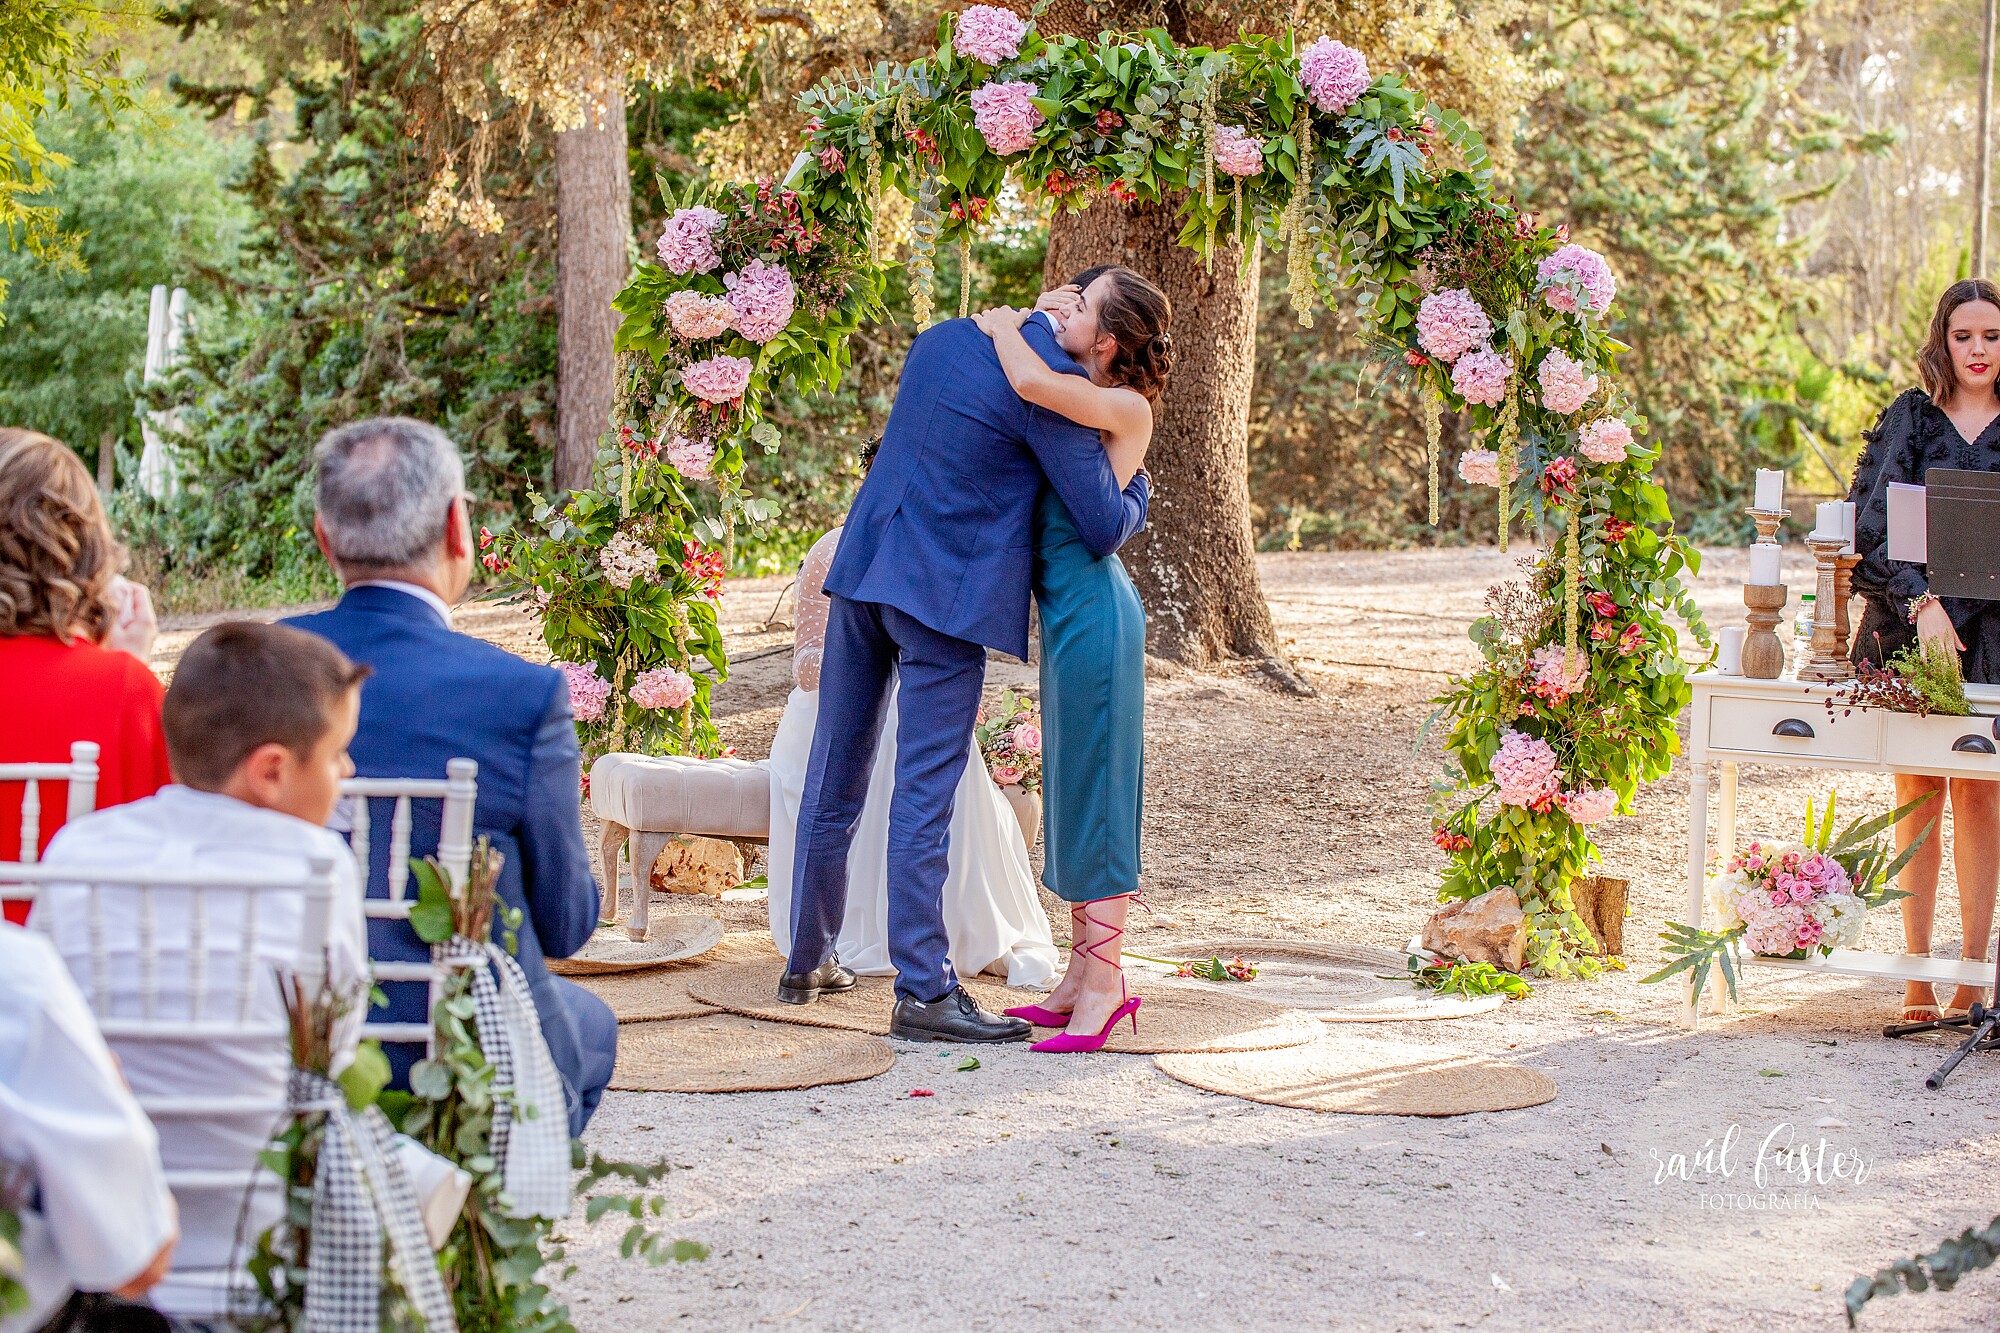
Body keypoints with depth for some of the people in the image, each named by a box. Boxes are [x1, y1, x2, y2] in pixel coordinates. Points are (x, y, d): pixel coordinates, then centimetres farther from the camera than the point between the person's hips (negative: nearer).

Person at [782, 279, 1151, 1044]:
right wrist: (1137, 491, 11)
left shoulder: (940, 340, 11)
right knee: (924, 797, -7)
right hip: (943, 594, -7)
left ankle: (808, 962, 25)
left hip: (862, 572, 8)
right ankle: (923, 993, -6)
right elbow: (1104, 529, -11)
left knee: (835, 780, 14)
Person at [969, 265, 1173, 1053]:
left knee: (1095, 789, -7)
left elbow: (1030, 383, -29)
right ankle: (1083, 974, 19)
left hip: (1094, 610, -10)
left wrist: (1004, 330, -12)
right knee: (1072, 791, 12)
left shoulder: (1125, 407, -14)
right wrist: (1032, 320, 11)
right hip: (1069, 611, 10)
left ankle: (1104, 981, -3)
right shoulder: (1082, 399, 12)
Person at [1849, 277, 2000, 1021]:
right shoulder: (1908, 420, 5)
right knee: (1919, 794, 1)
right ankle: (1918, 979, 4)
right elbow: (1874, 522, -4)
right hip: (1908, 625, -1)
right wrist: (1922, 601, -17)